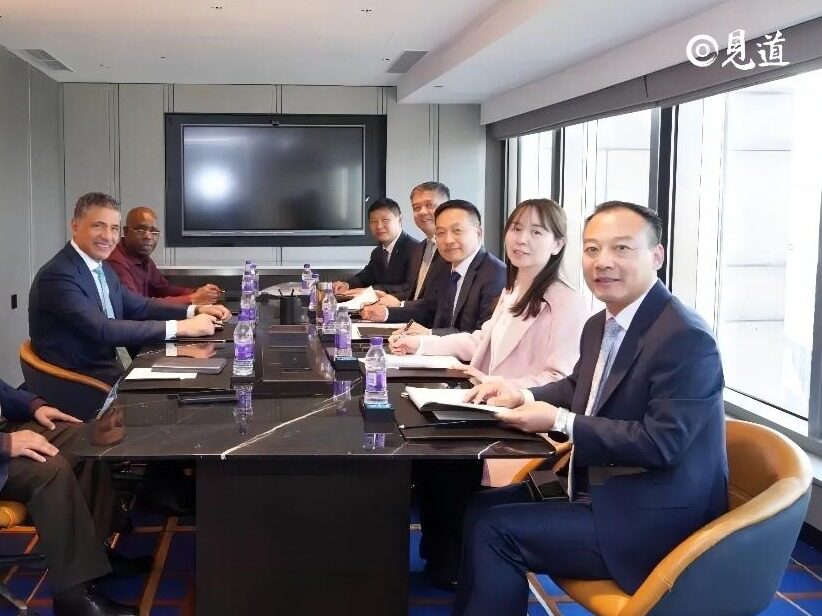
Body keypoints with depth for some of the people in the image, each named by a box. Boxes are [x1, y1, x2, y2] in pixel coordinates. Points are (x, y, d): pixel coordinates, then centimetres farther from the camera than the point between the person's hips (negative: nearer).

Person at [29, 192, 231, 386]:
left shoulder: (102, 267, 9)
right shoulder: (57, 276, -19)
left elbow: (138, 306, 11)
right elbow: (102, 329, -26)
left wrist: (195, 311, -4)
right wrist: (179, 327, -26)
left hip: (106, 368, 8)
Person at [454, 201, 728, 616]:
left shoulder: (686, 339, -21)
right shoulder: (600, 326, 8)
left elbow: (661, 444, -26)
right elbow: (579, 388, 24)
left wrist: (560, 422, -22)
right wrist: (523, 395, 4)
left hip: (653, 520, -9)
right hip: (601, 492, 9)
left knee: (495, 530, -15)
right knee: (481, 507, 5)